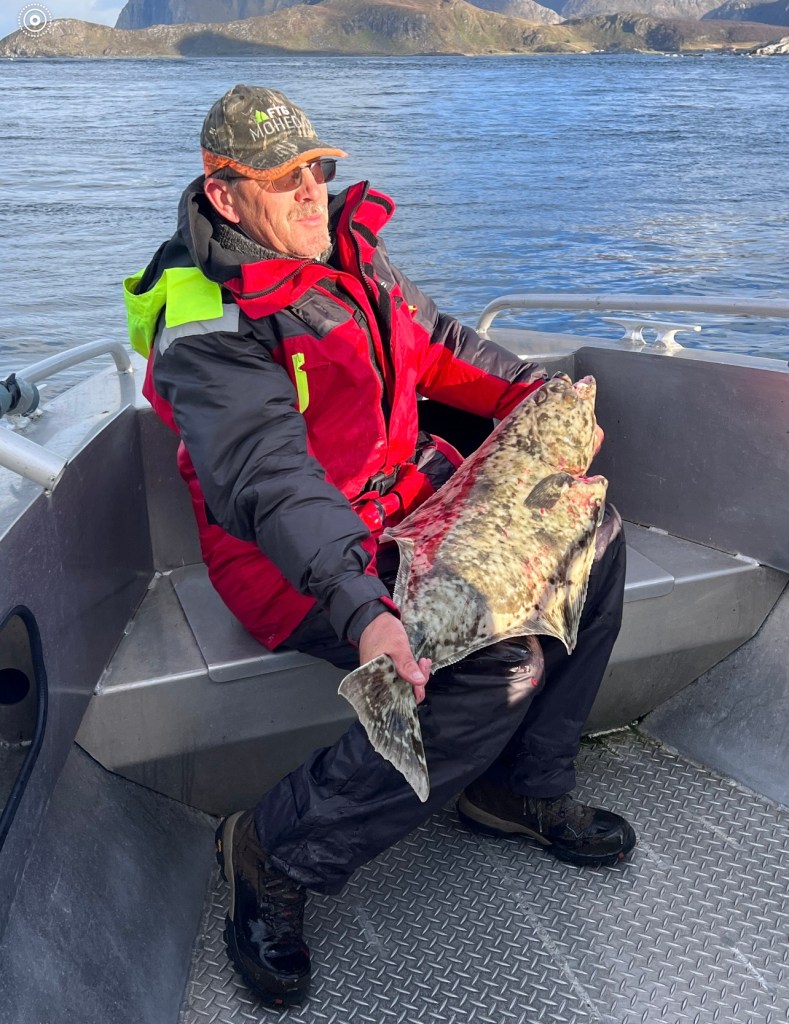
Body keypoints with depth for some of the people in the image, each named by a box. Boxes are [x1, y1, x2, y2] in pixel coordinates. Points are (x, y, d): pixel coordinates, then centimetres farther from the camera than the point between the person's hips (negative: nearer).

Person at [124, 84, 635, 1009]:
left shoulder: (348, 246, 8)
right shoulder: (208, 326, -19)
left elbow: (433, 345, 22)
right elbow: (271, 481, -32)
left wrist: (537, 393, 13)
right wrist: (360, 609, -44)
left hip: (408, 499, 9)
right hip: (297, 559, -9)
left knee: (592, 535, 1)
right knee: (499, 667, -27)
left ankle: (521, 789, 10)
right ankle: (273, 856, -10)